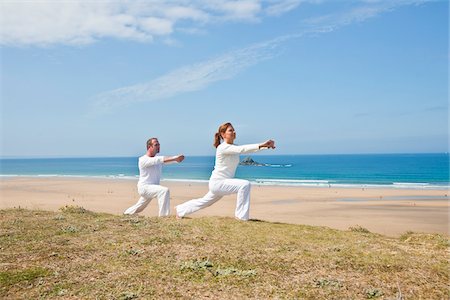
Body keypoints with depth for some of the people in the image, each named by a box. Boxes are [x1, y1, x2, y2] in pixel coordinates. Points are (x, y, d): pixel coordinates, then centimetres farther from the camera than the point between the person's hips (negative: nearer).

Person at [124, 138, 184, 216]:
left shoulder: (157, 158, 7)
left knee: (139, 207, 22)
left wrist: (177, 158, -35)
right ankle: (163, 216, -29)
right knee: (164, 190, -30)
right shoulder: (143, 160, -16)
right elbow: (156, 160, -34)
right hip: (144, 187, -8)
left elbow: (169, 159, -11)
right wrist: (175, 159, -43)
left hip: (152, 188, 8)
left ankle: (125, 214, 46)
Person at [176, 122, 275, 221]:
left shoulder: (233, 147, 7)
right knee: (245, 184, -25)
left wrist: (267, 145, -21)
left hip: (224, 183, 9)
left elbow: (246, 149, -7)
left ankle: (180, 209, 47)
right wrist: (260, 145, -41)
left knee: (204, 202, 26)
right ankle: (241, 216, -15)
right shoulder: (223, 147, -19)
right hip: (218, 182, -9)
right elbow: (241, 149, -34)